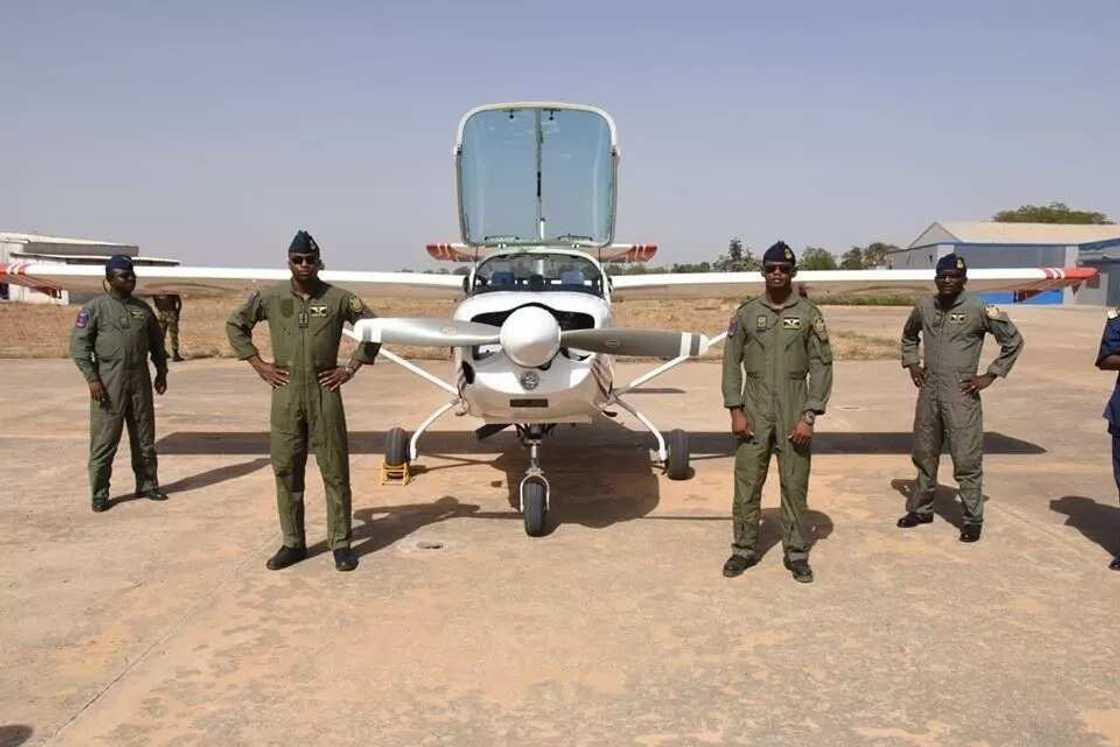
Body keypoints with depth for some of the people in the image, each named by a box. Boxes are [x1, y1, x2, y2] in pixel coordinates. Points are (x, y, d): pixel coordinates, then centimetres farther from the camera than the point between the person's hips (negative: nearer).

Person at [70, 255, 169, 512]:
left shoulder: (142, 308, 11)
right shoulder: (95, 307, -4)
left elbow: (156, 341, 20)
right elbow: (79, 344, -7)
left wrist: (161, 371, 13)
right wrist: (92, 379, -14)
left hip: (140, 379, 5)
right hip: (109, 380, -5)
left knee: (144, 435, 10)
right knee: (104, 438, -2)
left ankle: (147, 484, 22)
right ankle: (99, 493, 8)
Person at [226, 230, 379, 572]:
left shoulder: (338, 298, -1)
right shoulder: (270, 297, 4)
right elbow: (235, 325, 15)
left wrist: (350, 368, 1)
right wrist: (258, 364, 6)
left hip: (325, 391, -2)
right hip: (285, 392, 2)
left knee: (335, 470, 1)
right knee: (286, 469, 7)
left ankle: (341, 544, 10)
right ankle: (293, 543, 19)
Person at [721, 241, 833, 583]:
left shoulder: (808, 313, 1)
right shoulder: (746, 312, 5)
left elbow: (821, 365, -1)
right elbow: (732, 362, 5)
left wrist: (809, 416, -8)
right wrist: (735, 411, -3)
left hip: (794, 409, -1)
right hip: (754, 409, 1)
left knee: (795, 484, 4)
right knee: (747, 481, 4)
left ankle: (797, 553, 17)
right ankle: (744, 549, 17)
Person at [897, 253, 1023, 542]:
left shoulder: (979, 309, -9)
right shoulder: (924, 307, 6)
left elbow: (1013, 341, -2)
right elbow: (909, 335, 26)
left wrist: (990, 375, -5)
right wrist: (911, 364, 14)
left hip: (961, 395, -5)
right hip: (928, 391, 5)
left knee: (966, 460, -2)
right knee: (924, 454, 16)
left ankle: (973, 519, 10)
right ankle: (921, 509, 30)